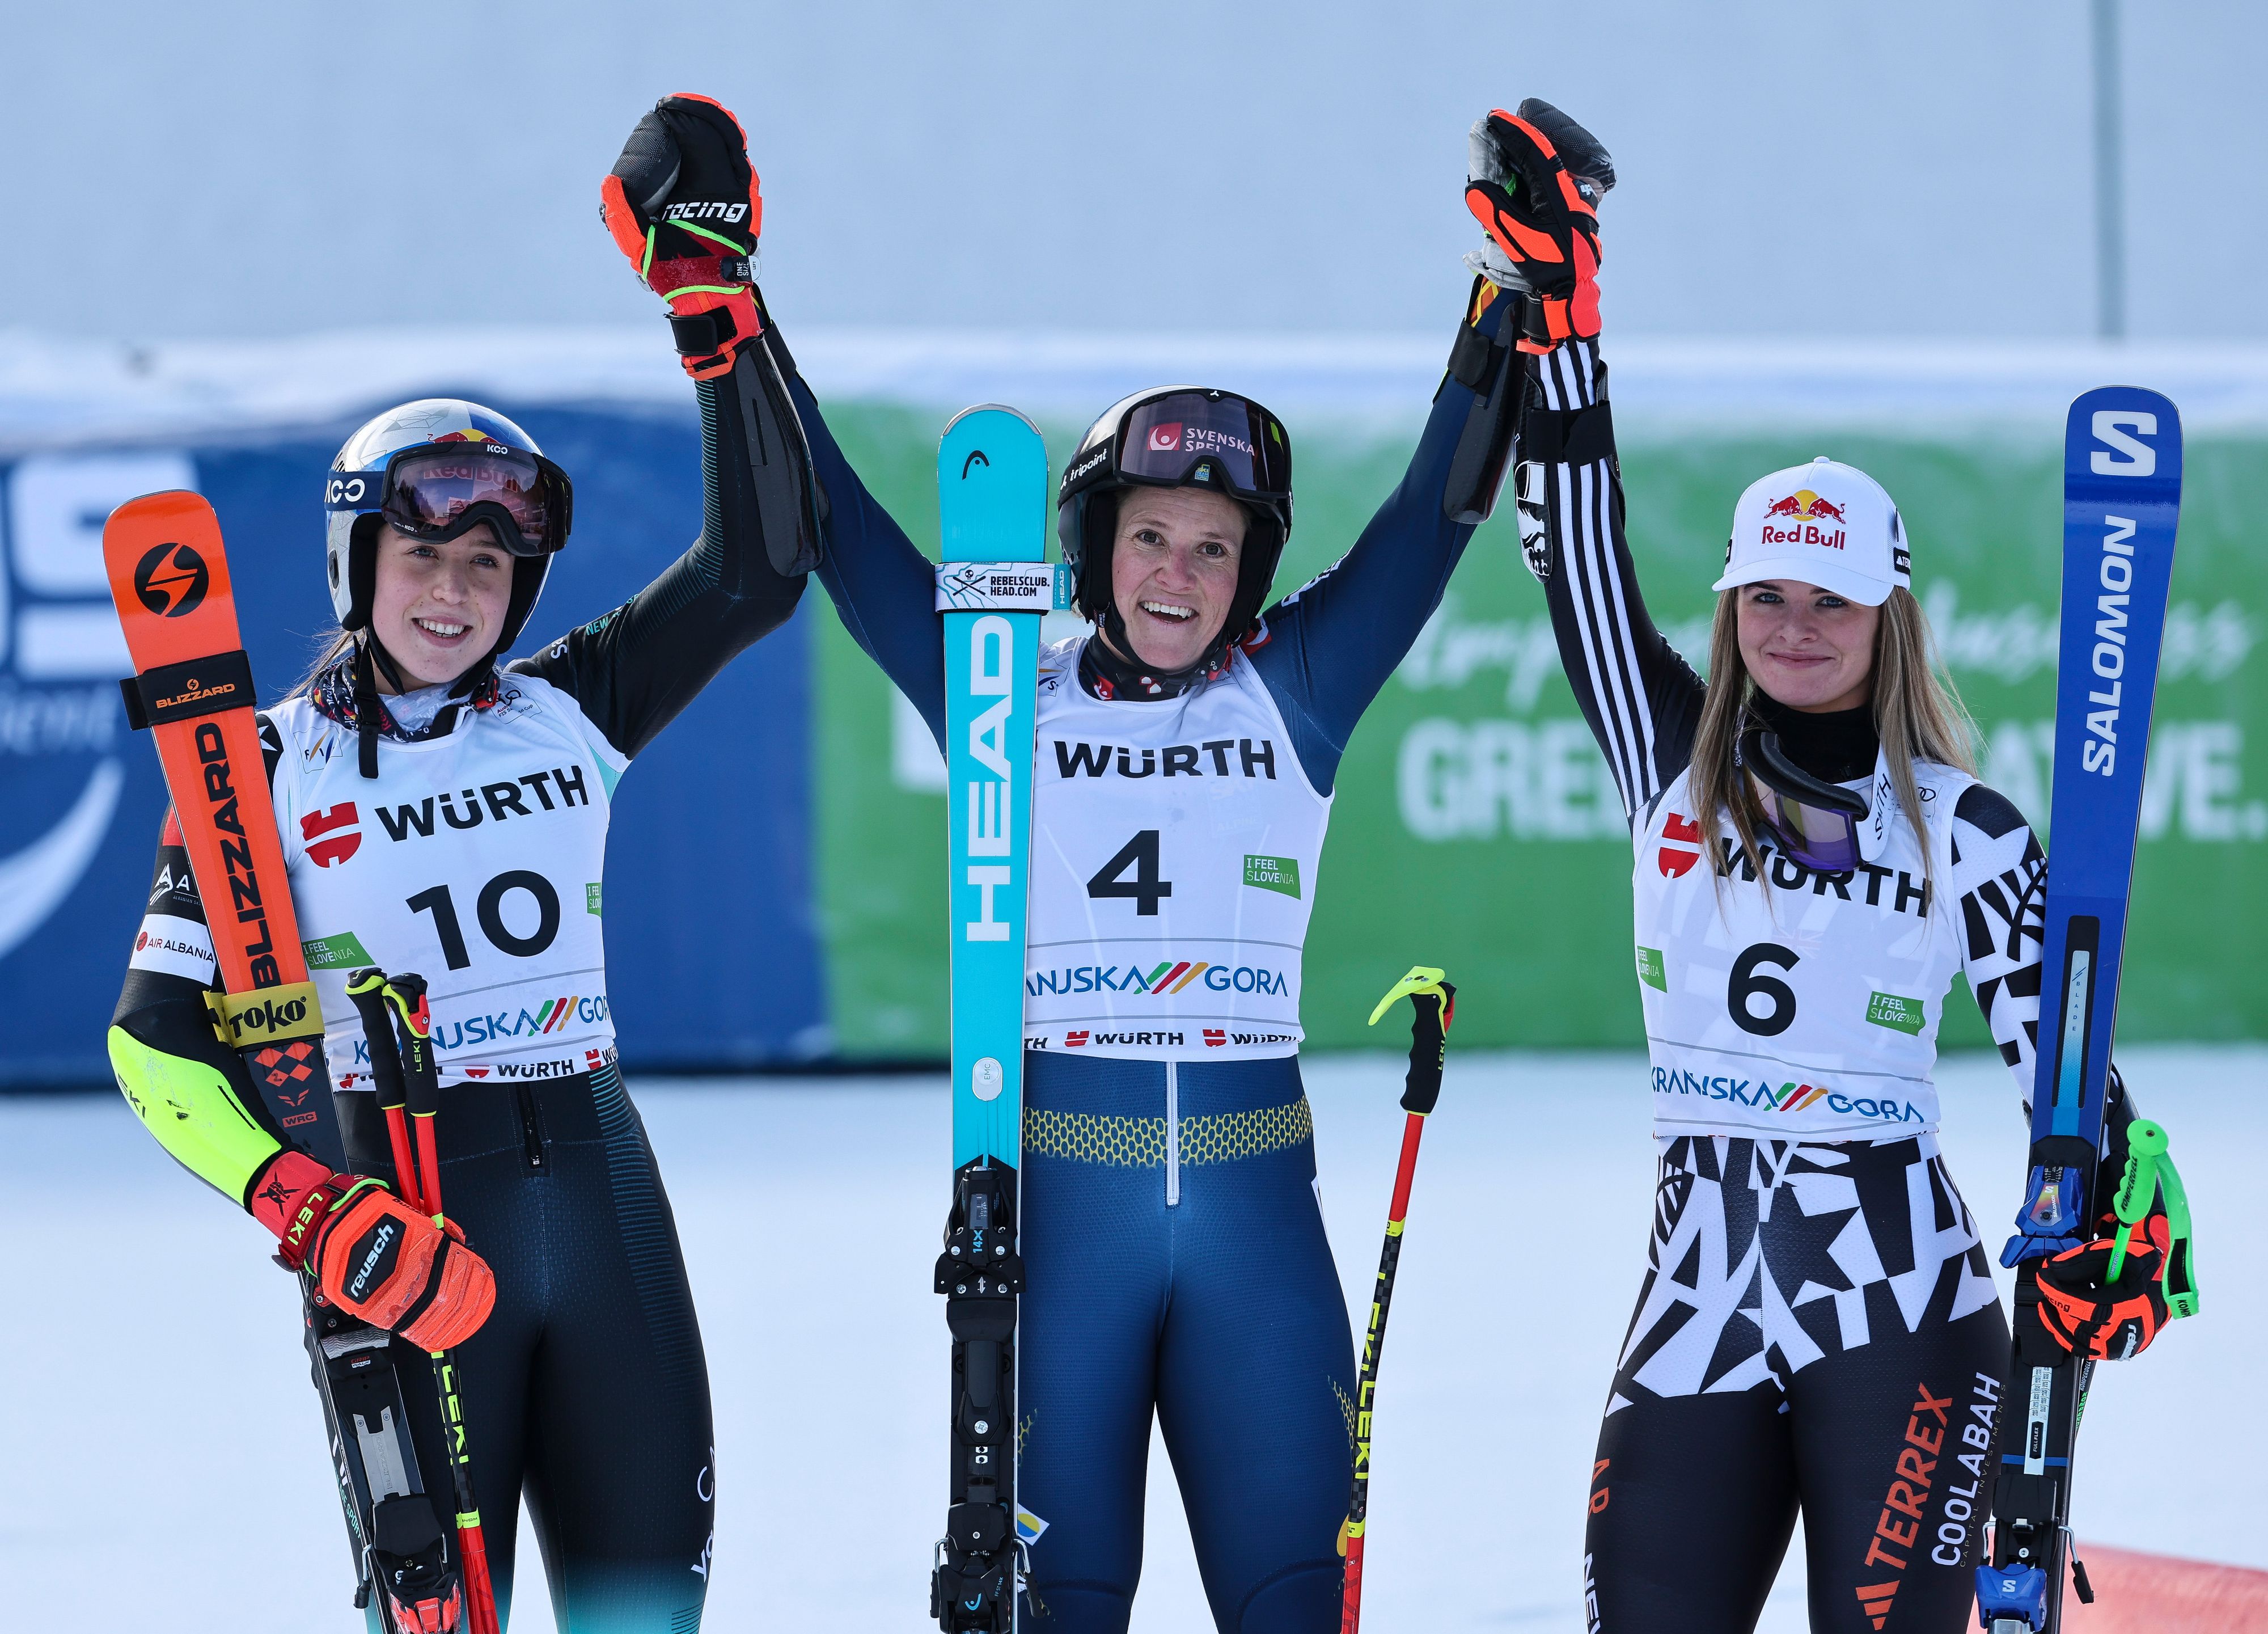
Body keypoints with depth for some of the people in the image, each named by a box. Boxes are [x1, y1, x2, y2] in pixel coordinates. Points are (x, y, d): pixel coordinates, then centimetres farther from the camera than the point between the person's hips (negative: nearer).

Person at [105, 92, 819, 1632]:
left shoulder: (569, 714, 9)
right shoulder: (270, 767, 0)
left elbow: (756, 567, 5)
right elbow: (156, 1040, -2)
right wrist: (307, 1209, -17)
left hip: (597, 1183, 4)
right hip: (402, 1209, -4)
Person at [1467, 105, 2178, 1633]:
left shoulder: (1968, 832, 2)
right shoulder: (1673, 764, 8)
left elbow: (2064, 1058, 2)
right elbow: (1582, 557, 1)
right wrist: (1556, 301, -5)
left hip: (1899, 1304, -3)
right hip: (1702, 1287, 3)